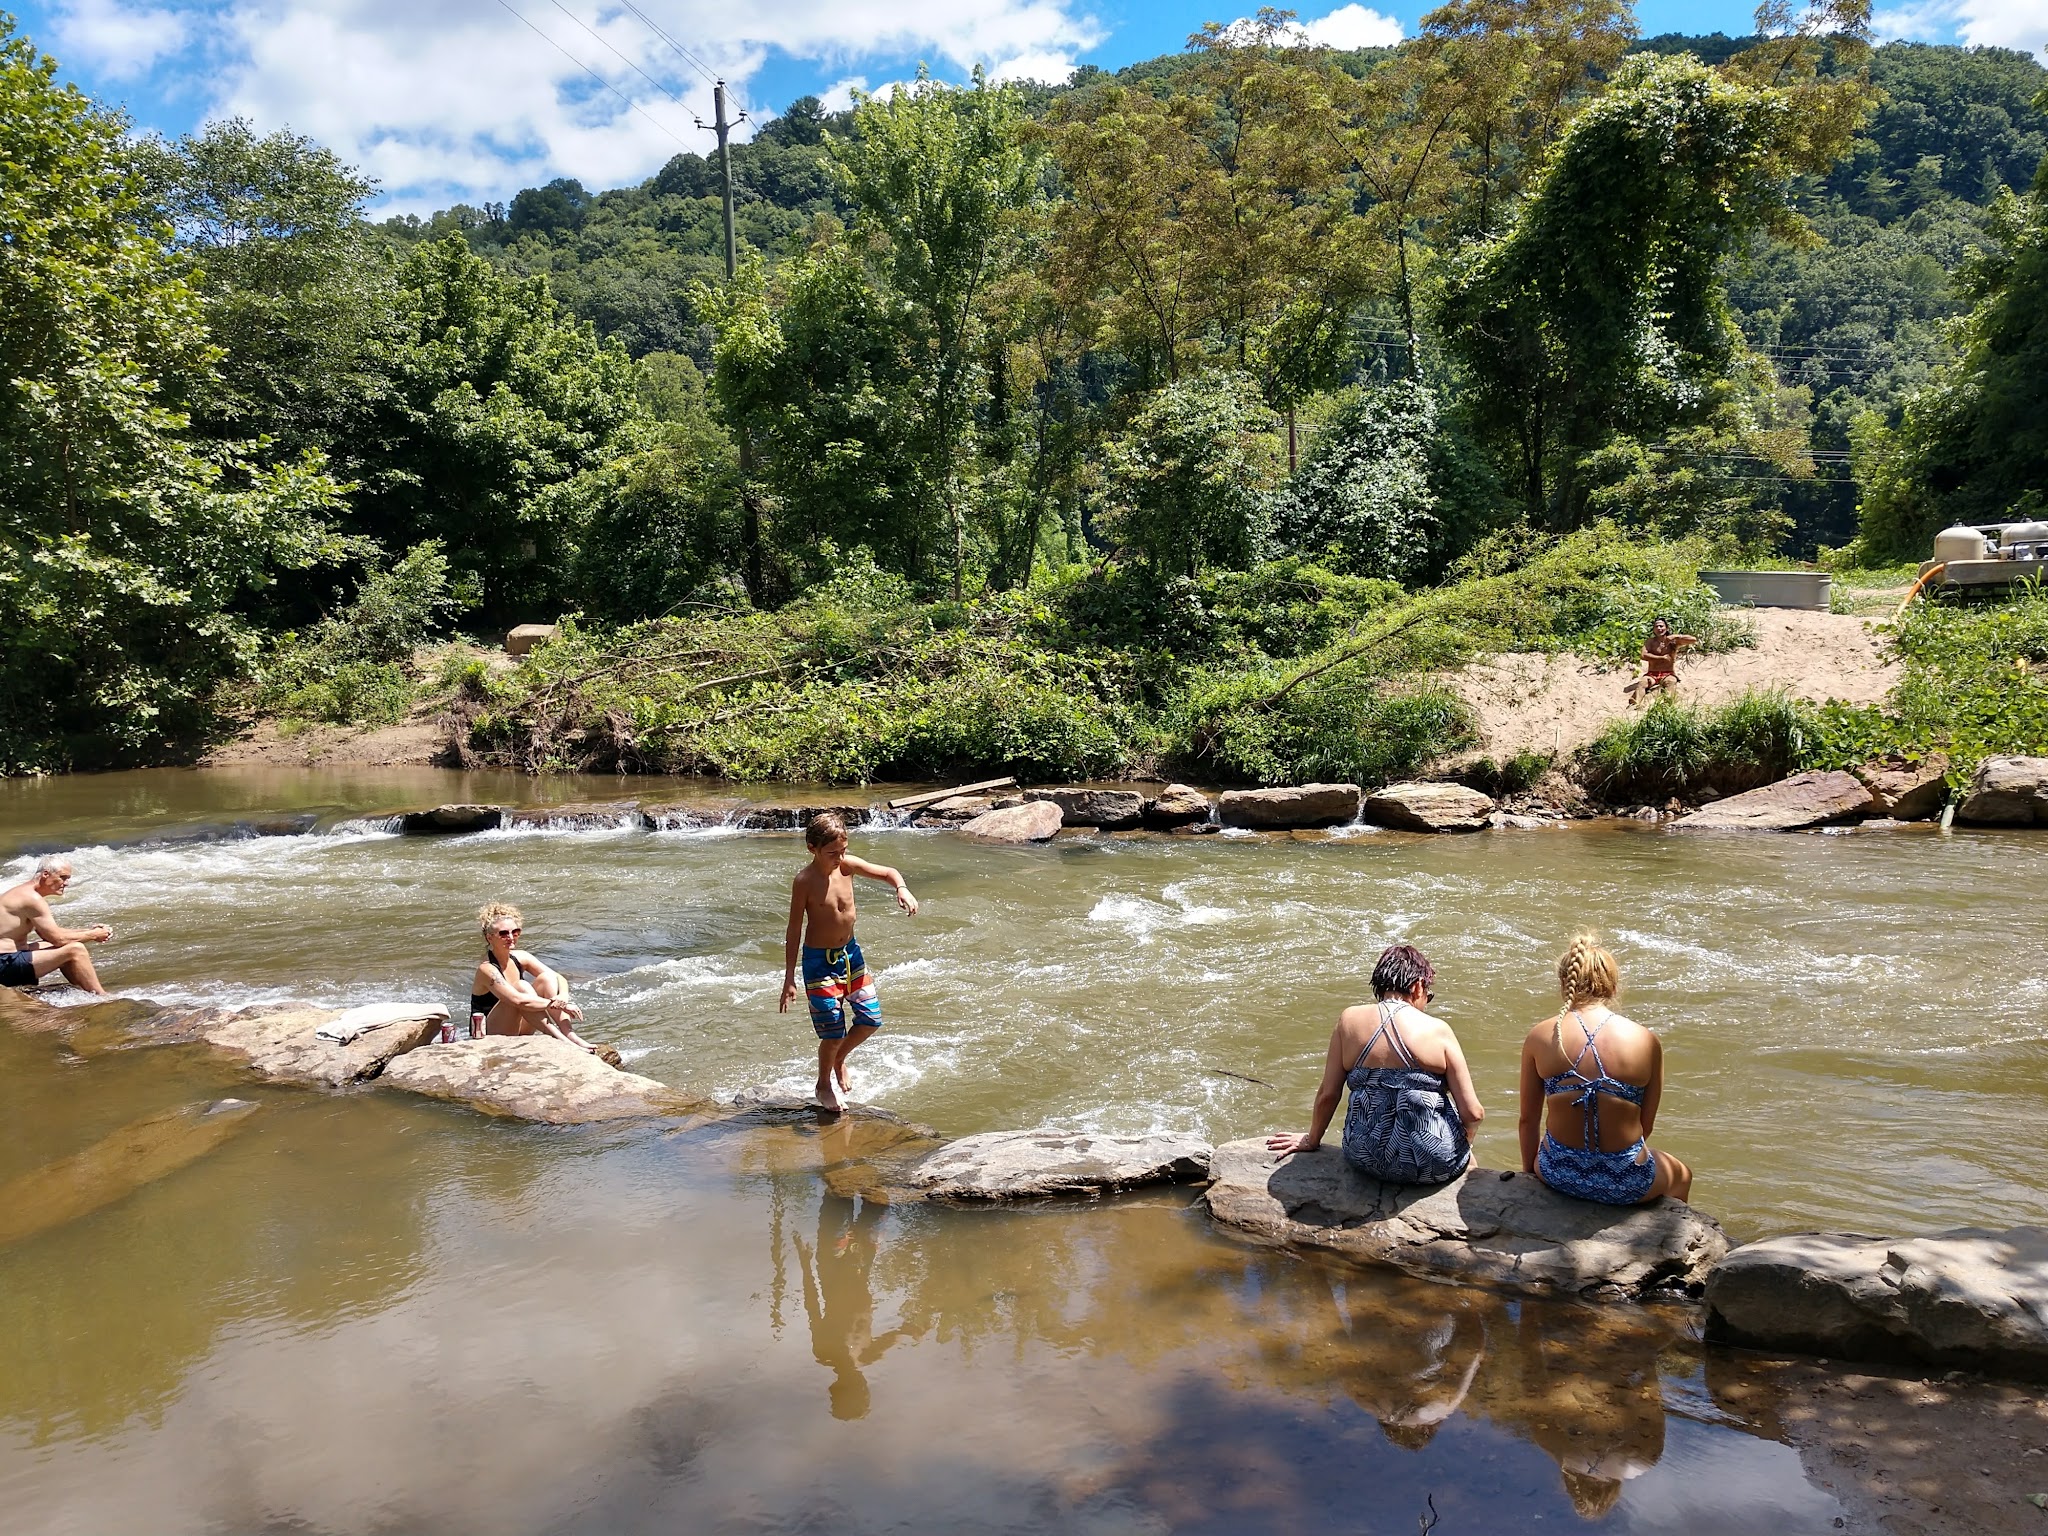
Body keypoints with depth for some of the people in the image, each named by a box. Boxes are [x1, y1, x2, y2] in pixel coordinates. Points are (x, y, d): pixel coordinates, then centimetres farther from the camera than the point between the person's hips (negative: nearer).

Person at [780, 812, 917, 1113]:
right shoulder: (804, 881, -18)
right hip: (819, 960, -5)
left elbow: (888, 872, 4)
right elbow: (794, 930, -12)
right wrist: (789, 979, -11)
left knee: (871, 1019, 7)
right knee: (834, 1031, -3)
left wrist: (902, 889, -20)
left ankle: (839, 1061, 35)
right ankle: (825, 1084, 25)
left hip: (850, 952, 5)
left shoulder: (848, 866, -7)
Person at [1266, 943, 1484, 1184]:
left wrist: (1312, 1140, 20)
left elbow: (1327, 1095, 2)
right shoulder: (1437, 1030, -9)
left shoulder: (1349, 1021, -2)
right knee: (1467, 1158, 35)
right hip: (1433, 1163, -3)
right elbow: (1473, 1113, -9)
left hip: (1365, 1160, 3)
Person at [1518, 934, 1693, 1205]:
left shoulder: (1540, 1038, -8)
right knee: (1682, 1176, 35)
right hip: (1626, 1183, -1)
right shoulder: (1646, 1042, -10)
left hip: (1559, 1176, 1)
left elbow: (1528, 1119, 0)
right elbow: (1646, 1125, 0)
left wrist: (1529, 1171, 18)